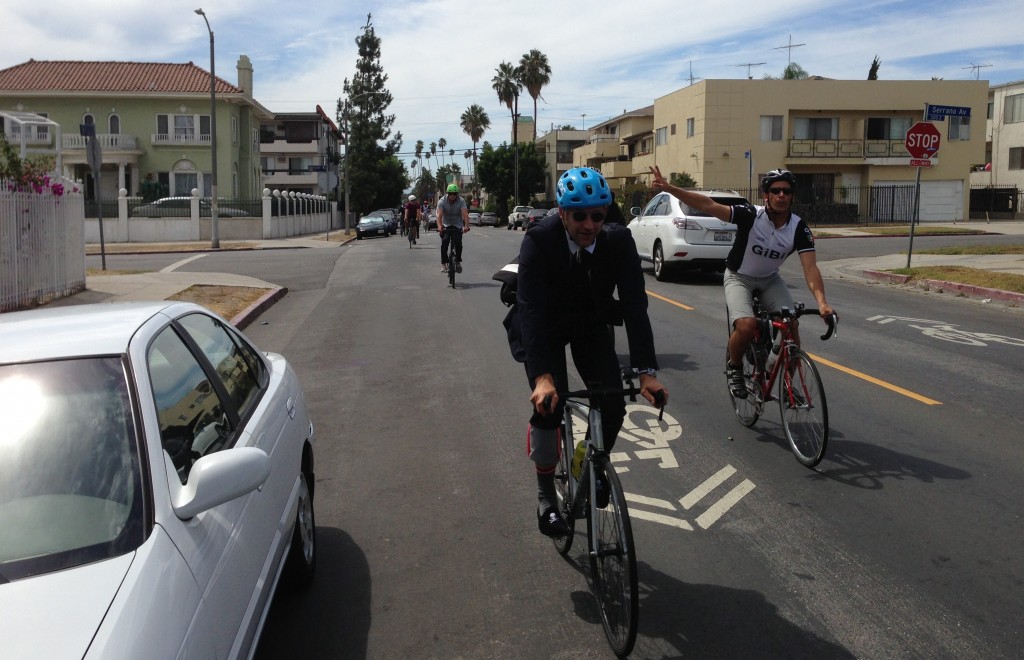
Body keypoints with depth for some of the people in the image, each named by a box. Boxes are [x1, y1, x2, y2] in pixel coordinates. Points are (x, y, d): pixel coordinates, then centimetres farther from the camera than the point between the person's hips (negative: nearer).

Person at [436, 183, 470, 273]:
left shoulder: (461, 201, -17)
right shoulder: (442, 201, -18)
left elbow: (465, 214, -31)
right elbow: (439, 215, -32)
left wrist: (466, 226, -49)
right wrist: (439, 226, -50)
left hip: (457, 225, 0)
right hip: (446, 225, 0)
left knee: (458, 243, -18)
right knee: (444, 242, -20)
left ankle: (458, 261, 2)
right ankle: (444, 263, -12)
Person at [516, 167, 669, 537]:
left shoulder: (619, 241, -25)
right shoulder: (539, 240, -32)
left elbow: (634, 306, -28)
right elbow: (530, 309, -39)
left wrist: (647, 372, -38)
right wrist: (542, 376, -50)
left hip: (592, 326, 3)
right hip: (546, 327, -2)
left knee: (613, 407, -9)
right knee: (549, 405, -17)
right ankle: (546, 496, 4)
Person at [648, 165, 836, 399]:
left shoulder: (799, 228, -18)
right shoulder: (751, 215, -26)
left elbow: (810, 268, -26)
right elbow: (708, 205, -34)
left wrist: (821, 301, -42)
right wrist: (669, 188, -45)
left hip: (769, 279, 3)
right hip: (739, 277, -3)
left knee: (791, 324, -16)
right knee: (746, 325, -28)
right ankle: (734, 366, 3)